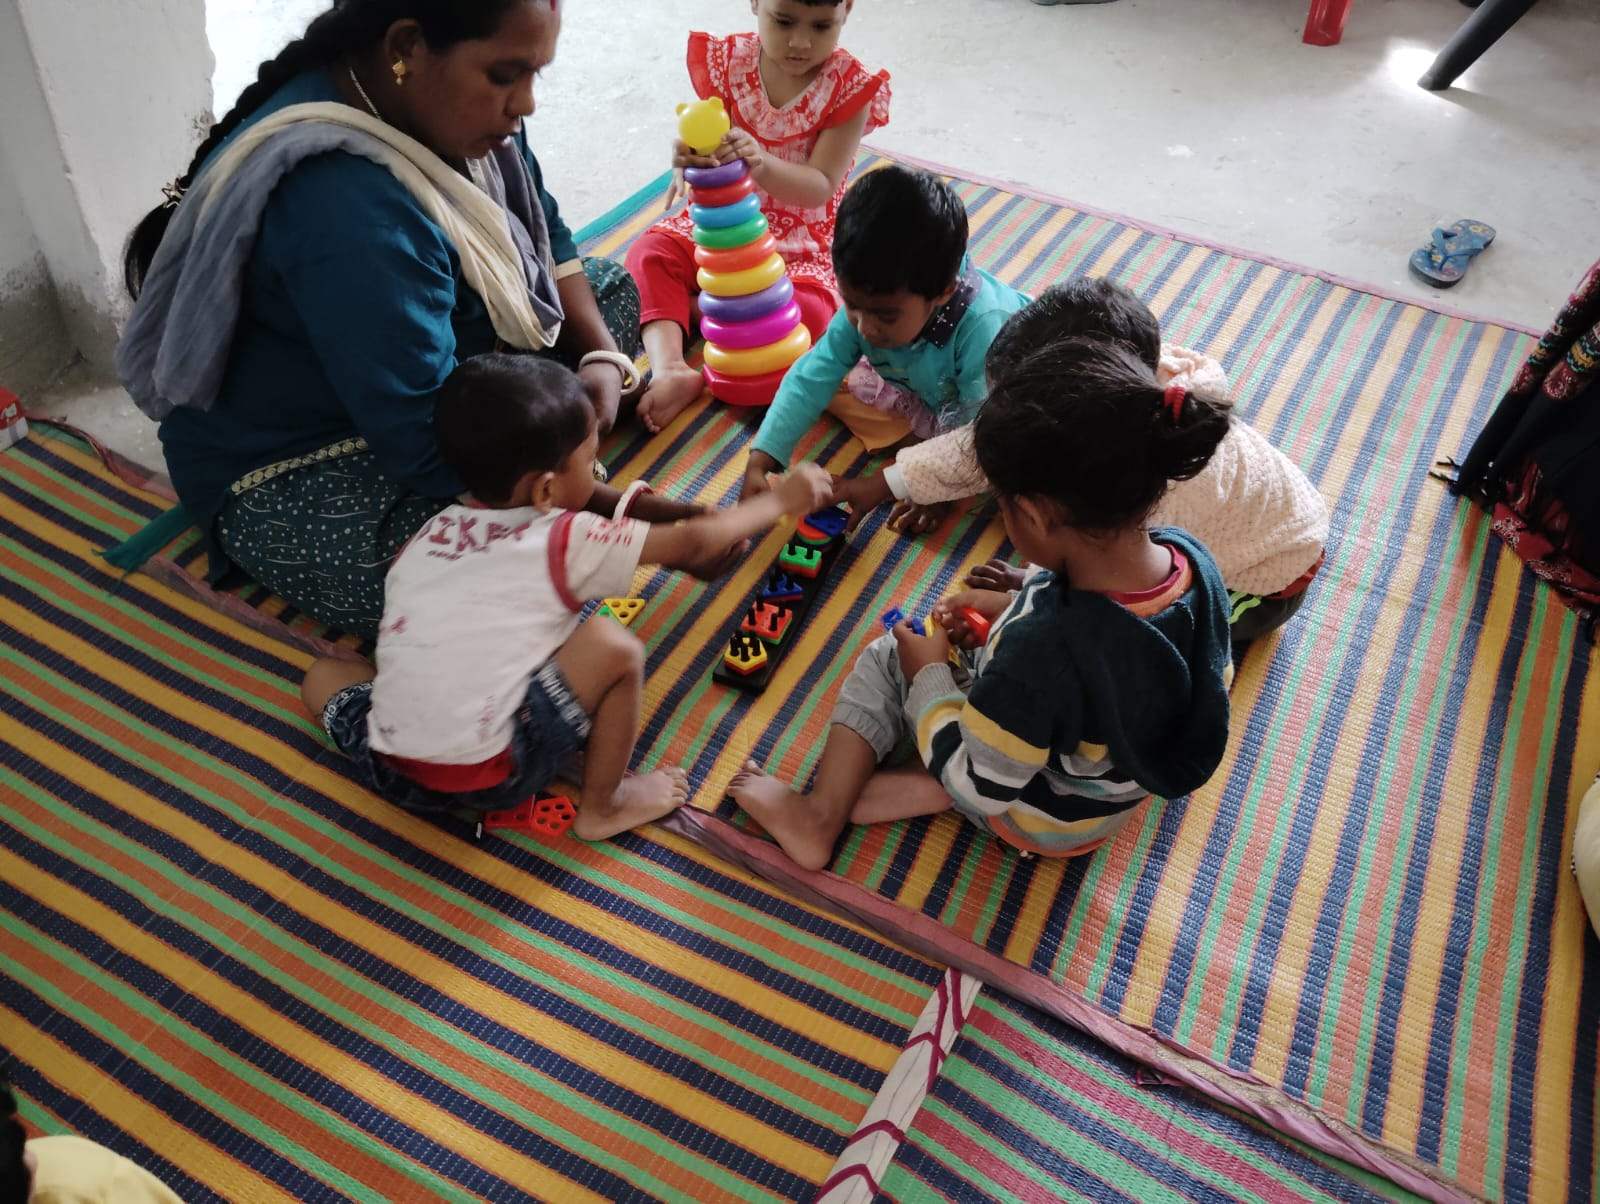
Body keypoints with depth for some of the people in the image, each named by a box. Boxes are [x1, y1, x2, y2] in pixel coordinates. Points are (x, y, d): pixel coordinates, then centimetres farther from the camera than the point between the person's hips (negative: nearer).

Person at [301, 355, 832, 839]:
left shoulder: (428, 533, 10)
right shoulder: (566, 540, -4)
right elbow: (692, 543, 4)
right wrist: (781, 501, 16)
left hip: (388, 769, 5)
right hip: (491, 777, -5)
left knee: (324, 672, 30)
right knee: (612, 645, -2)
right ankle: (601, 808, 12)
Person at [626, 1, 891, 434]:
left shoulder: (852, 86, -14)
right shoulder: (726, 60, -8)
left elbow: (821, 187, -21)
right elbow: (706, 140, -15)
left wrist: (760, 163, -42)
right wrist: (691, 159, -43)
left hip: (801, 241, -2)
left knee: (807, 313, -30)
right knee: (649, 254, -19)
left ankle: (689, 306, -13)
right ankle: (669, 368, -33)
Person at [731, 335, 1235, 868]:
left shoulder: (1043, 650, -41)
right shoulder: (1191, 557, -21)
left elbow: (977, 784, -25)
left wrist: (929, 674, -11)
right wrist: (1014, 611, -2)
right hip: (1123, 789, 6)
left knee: (886, 657, 7)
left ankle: (822, 815, 12)